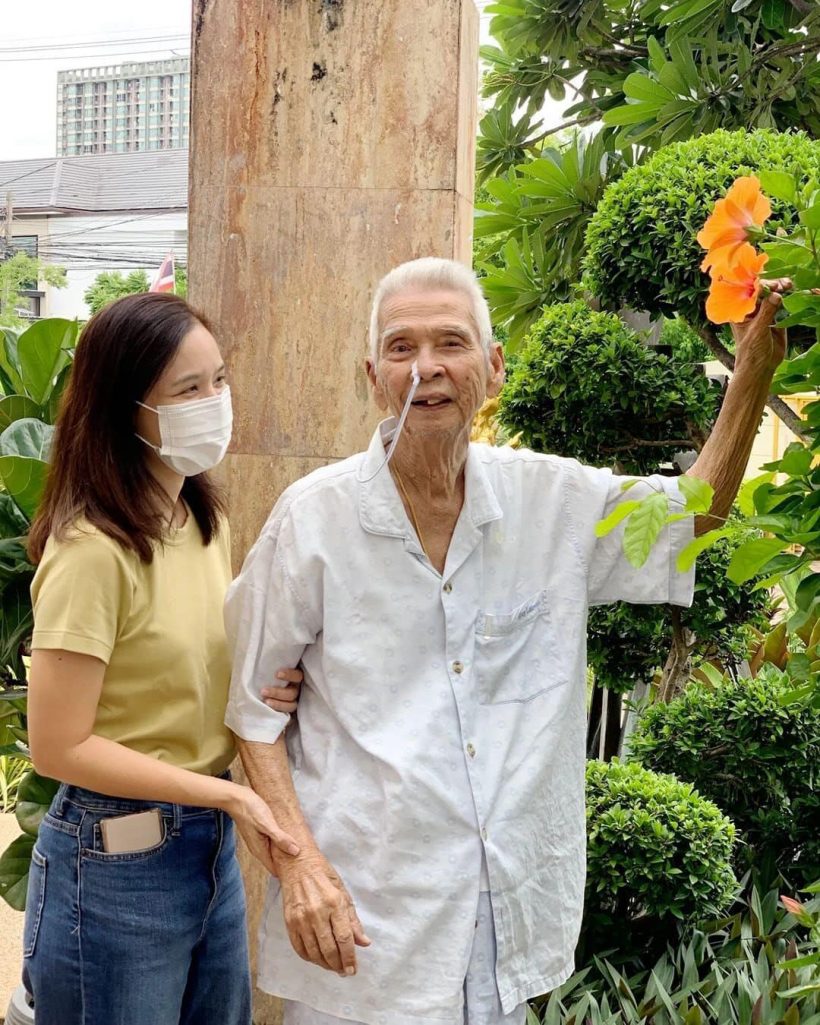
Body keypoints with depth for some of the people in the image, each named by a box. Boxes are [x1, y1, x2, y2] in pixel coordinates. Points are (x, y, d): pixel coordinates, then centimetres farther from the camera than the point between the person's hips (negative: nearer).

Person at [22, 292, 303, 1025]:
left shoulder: (207, 522, 5)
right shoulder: (94, 550, -20)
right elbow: (58, 747, -20)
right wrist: (227, 793, -21)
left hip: (211, 846, 8)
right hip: (116, 863, -7)